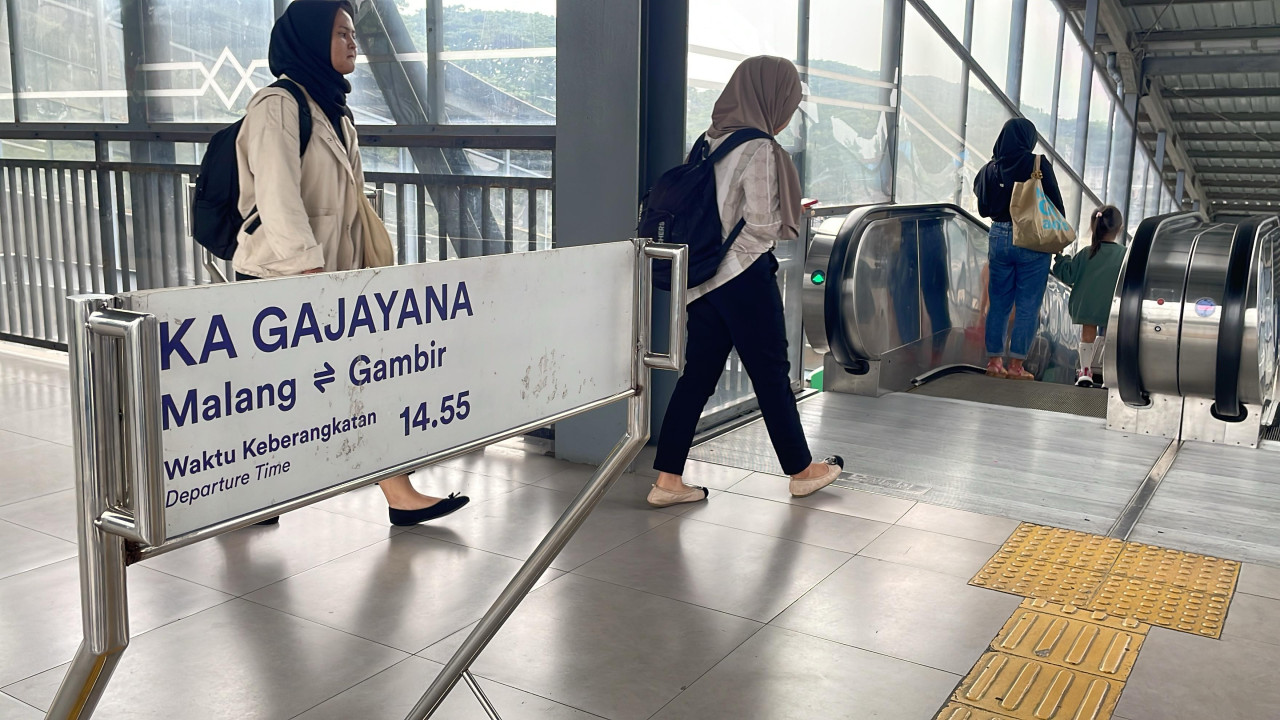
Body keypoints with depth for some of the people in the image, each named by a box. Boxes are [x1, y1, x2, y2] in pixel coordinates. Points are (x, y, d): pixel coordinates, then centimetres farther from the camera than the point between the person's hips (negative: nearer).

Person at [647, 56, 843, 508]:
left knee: (698, 374, 9)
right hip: (745, 276, -7)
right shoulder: (760, 149, -15)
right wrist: (788, 223, 5)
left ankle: (667, 479, 9)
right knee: (772, 374, 7)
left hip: (705, 278, 7)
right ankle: (801, 471, 24)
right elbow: (762, 227, -16)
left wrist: (784, 215, 16)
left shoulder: (711, 141, 9)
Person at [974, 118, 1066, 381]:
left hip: (999, 237, 4)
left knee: (999, 303, 12)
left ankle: (994, 360, 14)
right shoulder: (1038, 165, -10)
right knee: (1028, 305, 3)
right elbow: (1056, 204, -6)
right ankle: (1016, 364, 3)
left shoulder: (990, 168, 1)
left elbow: (984, 208, 11)